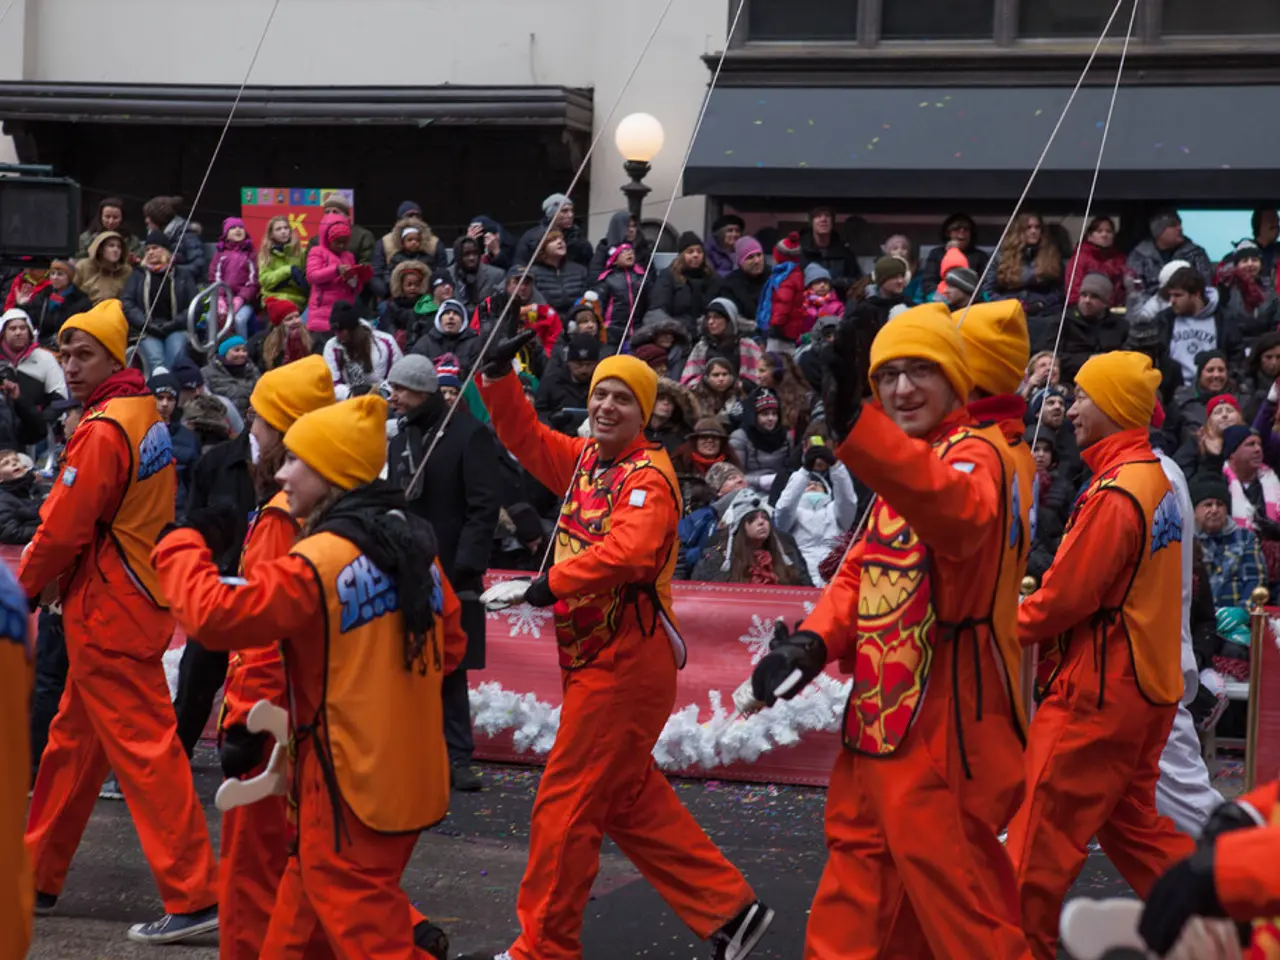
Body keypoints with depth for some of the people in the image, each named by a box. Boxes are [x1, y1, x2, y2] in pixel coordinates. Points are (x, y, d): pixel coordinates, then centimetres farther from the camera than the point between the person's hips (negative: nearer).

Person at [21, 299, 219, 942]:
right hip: (136, 604, 10)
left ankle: (194, 897, -5)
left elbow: (63, 529, -18)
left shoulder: (103, 430, -18)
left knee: (143, 749, -7)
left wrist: (27, 584, 0)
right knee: (74, 742, 18)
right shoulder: (144, 412, 11)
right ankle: (38, 877, 29)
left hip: (106, 615, -10)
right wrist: (54, 581, 8)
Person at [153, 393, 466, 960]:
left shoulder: (317, 561, -19)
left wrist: (180, 547, -6)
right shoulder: (413, 543, 6)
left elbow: (213, 614, -22)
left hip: (351, 788, -9)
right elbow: (448, 643, 15)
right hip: (408, 777, 9)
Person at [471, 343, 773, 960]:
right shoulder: (586, 458, 10)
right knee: (631, 803, 15)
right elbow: (526, 439, 19)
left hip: (626, 663, -9)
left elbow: (628, 552, -34)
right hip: (595, 659, 9)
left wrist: (544, 587, -36)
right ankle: (728, 910, 22)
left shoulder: (648, 476, -17)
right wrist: (498, 377, 4)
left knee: (566, 806, -1)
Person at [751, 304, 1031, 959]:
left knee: (954, 901, -3)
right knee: (855, 902, 19)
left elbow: (957, 513, -38)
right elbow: (863, 571, 17)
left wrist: (854, 427, -52)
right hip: (880, 717, 9)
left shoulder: (974, 454, -14)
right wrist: (814, 639, -4)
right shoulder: (900, 468, 15)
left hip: (942, 726, -9)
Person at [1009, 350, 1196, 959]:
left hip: (1099, 690, -10)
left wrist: (1012, 627, -1)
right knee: (1130, 822, 19)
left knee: (1041, 829, 0)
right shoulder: (1156, 478, 11)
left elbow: (1066, 596, -19)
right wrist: (1041, 613, 7)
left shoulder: (1115, 493, -19)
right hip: (1147, 684, 10)